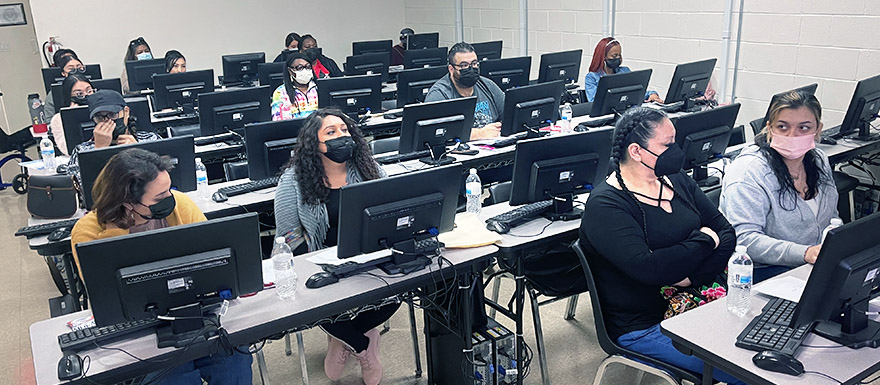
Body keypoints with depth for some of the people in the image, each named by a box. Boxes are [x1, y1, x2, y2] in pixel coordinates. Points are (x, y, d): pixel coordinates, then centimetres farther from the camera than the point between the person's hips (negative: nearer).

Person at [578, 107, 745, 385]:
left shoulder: (677, 181, 9)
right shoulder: (605, 206, -15)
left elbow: (727, 233, 4)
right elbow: (649, 269, -26)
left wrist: (692, 277, -14)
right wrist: (704, 240, -11)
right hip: (645, 327, -7)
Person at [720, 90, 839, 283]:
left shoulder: (820, 161, 9)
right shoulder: (748, 171, -17)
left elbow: (832, 218, 21)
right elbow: (744, 239, -23)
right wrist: (805, 253, -31)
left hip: (818, 265, 8)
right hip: (763, 270, -8)